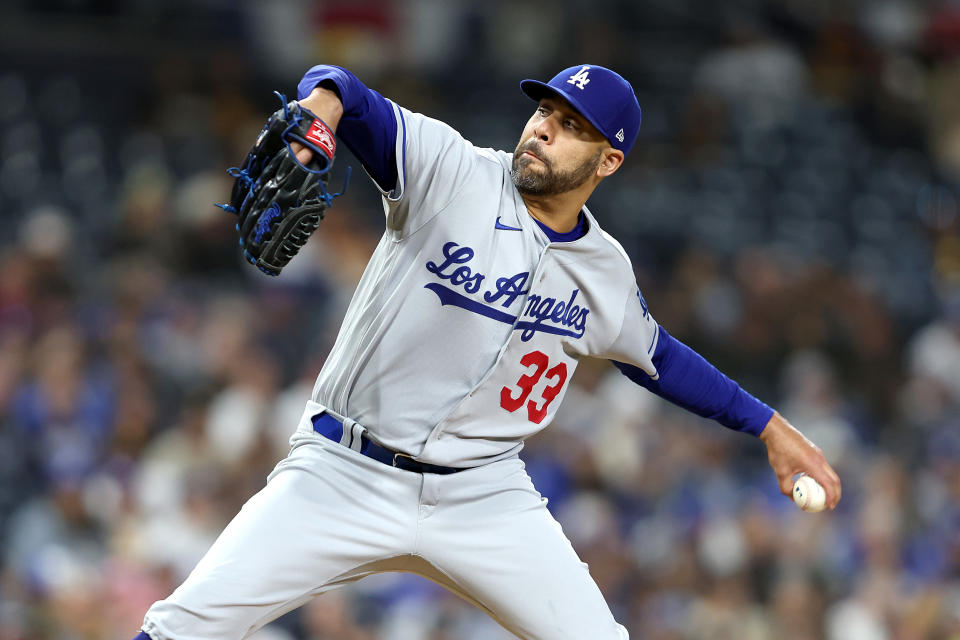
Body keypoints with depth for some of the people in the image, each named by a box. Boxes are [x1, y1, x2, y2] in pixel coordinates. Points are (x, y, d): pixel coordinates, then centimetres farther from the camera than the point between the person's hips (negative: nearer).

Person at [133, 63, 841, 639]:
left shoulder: (605, 273, 5)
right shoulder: (450, 172, -9)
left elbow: (658, 357, 24)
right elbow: (352, 99, -22)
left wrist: (769, 426, 24)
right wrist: (324, 99, -47)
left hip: (484, 495, 3)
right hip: (346, 479, -3)